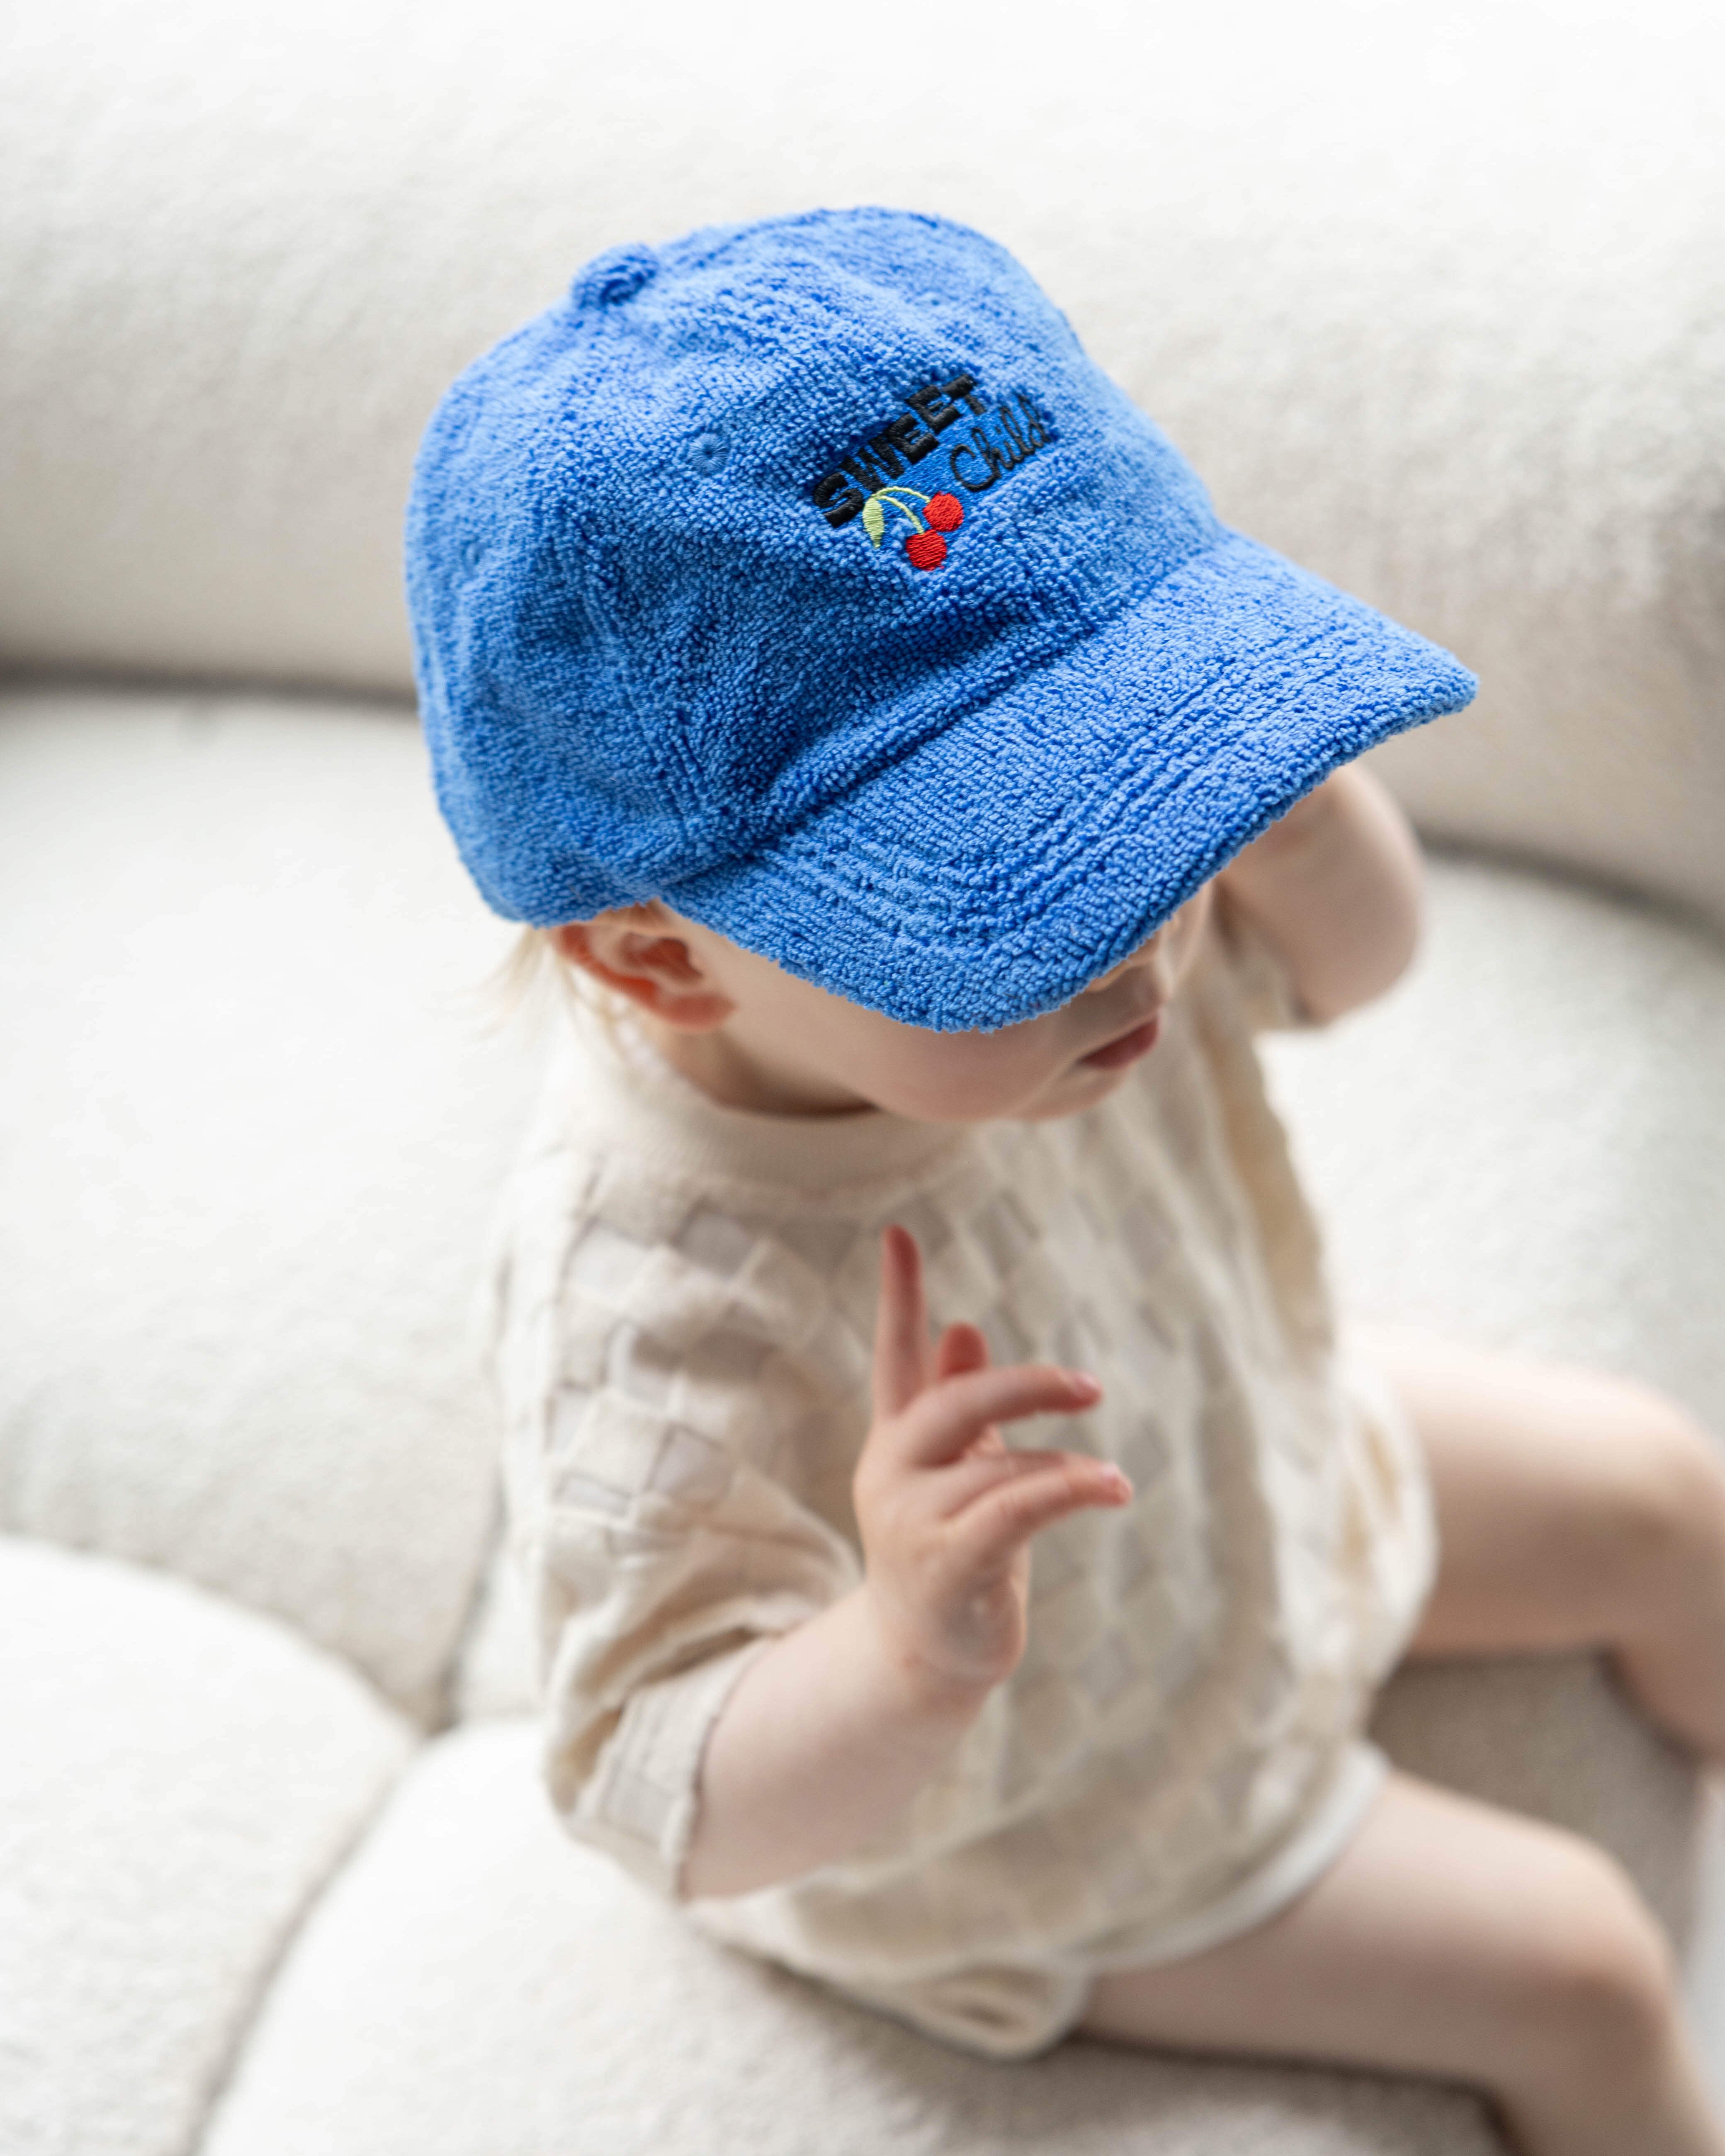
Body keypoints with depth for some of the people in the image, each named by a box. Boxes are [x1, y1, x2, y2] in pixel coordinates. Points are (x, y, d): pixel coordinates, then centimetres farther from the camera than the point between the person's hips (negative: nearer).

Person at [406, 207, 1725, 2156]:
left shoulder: (998, 891, -26)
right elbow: (673, 1809, -39)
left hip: (1250, 1470, 6)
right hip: (1052, 1838, -6)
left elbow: (1345, 960, -8)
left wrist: (1275, 789, -31)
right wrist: (907, 1659, -60)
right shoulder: (668, 1324, -46)